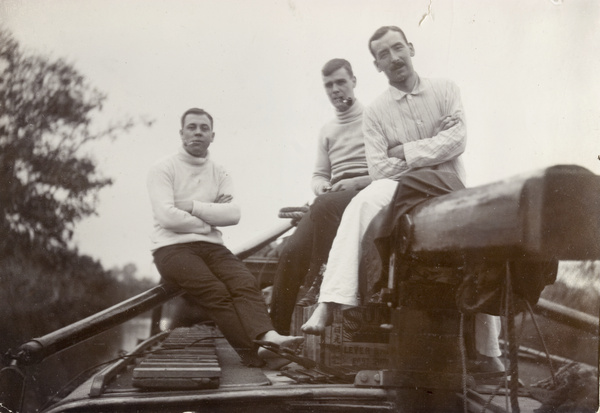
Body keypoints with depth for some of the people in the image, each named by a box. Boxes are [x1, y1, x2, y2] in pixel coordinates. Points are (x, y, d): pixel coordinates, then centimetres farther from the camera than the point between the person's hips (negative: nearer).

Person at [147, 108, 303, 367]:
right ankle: (253, 353, -38)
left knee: (245, 282, -27)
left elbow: (233, 214, 1)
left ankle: (266, 336, -49)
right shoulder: (163, 169, 5)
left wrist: (193, 206, -7)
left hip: (211, 247, 4)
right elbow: (168, 217, -10)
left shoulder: (219, 174, 18)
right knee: (215, 290, -30)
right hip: (172, 248, -4)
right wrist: (208, 222, -1)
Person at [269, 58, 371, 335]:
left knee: (325, 206, -39)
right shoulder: (327, 131, 27)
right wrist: (321, 186, 1)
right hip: (332, 200, 5)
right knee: (292, 250, -20)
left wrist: (358, 182, -16)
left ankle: (319, 288, -31)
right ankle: (276, 329, -18)